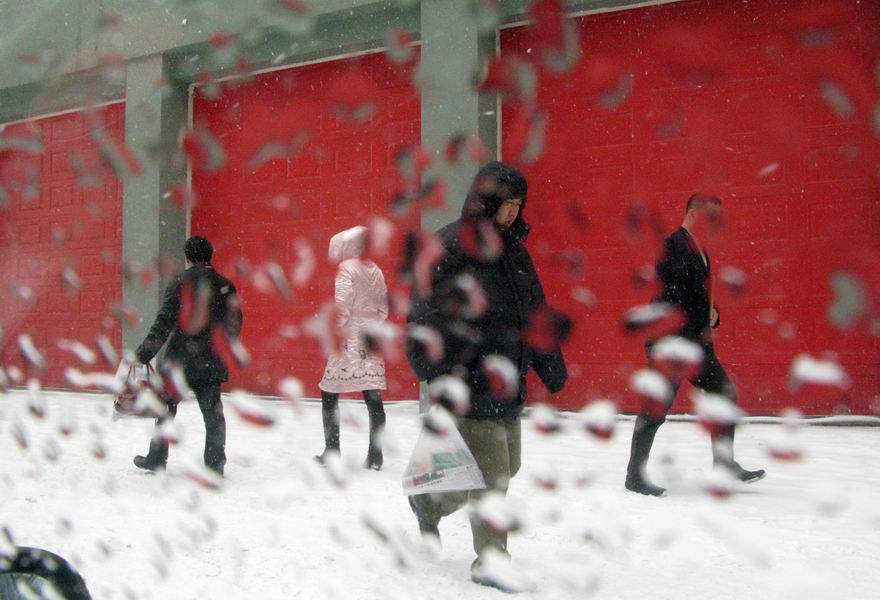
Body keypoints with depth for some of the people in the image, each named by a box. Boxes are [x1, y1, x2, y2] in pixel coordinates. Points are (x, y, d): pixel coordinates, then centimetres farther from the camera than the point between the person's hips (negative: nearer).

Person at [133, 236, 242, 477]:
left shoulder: (180, 282, -6)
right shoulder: (225, 286, 3)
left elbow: (164, 323, -11)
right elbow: (234, 326, 8)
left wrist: (144, 354, -9)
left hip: (179, 359, -2)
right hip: (210, 361, 2)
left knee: (166, 409, 13)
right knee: (213, 412, 6)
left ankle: (156, 459, 23)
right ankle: (215, 463, 2)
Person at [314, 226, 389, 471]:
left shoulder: (347, 268, -6)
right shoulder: (375, 271, 12)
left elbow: (342, 307, -15)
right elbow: (383, 309, 12)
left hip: (349, 342, -6)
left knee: (329, 395, 6)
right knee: (373, 398, 3)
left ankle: (331, 452, 5)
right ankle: (375, 456, 2)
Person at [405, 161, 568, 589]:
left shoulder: (513, 250, 13)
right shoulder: (448, 248, -12)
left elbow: (536, 313, 20)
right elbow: (427, 317, -16)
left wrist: (552, 368, 20)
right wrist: (437, 377, -21)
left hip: (508, 387, 9)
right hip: (468, 388, -8)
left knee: (507, 468, 17)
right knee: (491, 475, -4)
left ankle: (430, 499, 39)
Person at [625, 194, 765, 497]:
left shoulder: (699, 250, 16)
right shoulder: (673, 246, -13)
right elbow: (670, 297, -21)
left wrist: (711, 316, 3)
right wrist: (696, 331, -17)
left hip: (696, 340, 10)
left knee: (725, 393, 13)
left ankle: (725, 461, 25)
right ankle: (635, 476, 3)